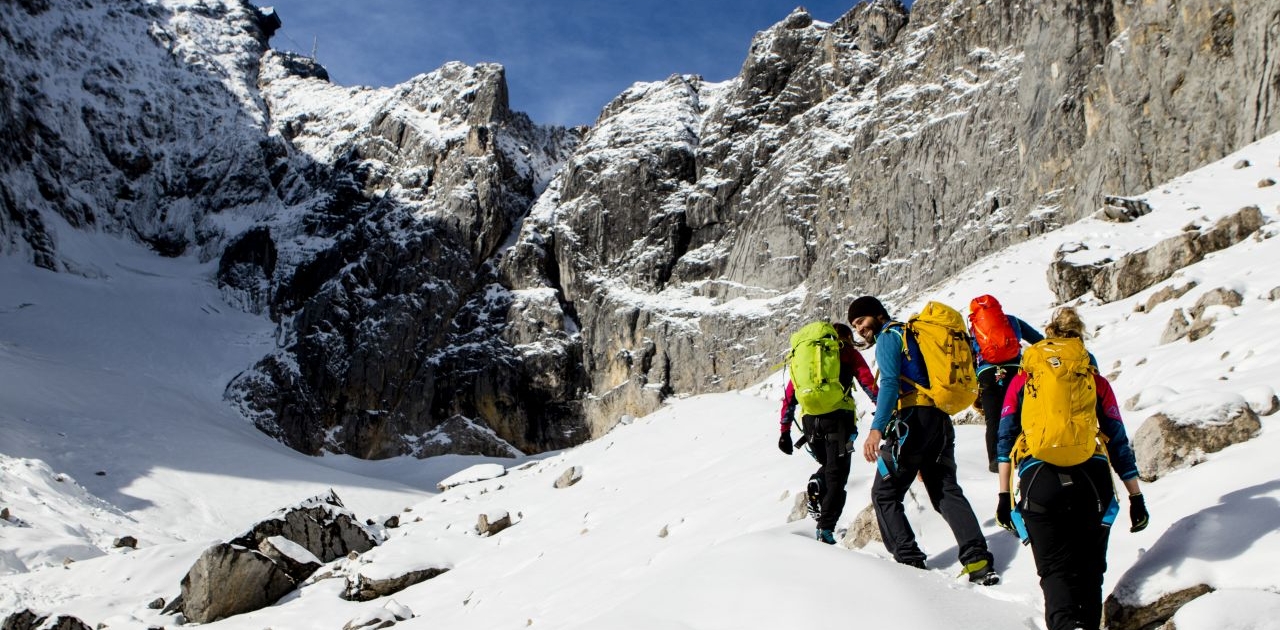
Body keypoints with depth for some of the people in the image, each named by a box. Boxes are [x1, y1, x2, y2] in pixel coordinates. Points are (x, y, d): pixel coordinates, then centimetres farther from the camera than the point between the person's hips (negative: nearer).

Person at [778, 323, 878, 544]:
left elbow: (790, 395, 20)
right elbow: (869, 385, 1)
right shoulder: (849, 353, 16)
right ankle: (826, 530, -14)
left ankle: (816, 486, -5)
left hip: (809, 418, 4)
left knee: (828, 465, 25)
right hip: (838, 416, -3)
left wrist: (785, 431, 21)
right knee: (837, 475, 0)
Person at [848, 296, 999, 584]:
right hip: (941, 420, 9)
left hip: (913, 419, -9)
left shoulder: (888, 336, 1)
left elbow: (890, 384, -16)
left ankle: (910, 562, -8)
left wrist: (876, 429, -28)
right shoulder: (911, 334, 27)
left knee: (884, 494, 0)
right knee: (946, 490, 9)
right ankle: (979, 561, -4)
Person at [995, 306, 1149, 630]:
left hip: (1039, 483, -1)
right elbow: (1118, 443, 12)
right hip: (1092, 482, 1)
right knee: (1089, 570, 16)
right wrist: (1136, 497, 16)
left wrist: (1004, 496, 13)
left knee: (1056, 570, 0)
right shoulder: (1096, 382, 15)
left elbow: (1005, 440, 11)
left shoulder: (1022, 380, 15)